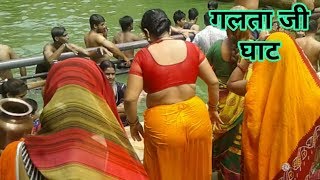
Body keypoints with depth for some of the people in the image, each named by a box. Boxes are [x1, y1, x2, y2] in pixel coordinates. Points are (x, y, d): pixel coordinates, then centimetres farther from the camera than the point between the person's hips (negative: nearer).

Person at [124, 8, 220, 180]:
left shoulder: (143, 56, -10)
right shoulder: (191, 48, -1)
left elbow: (130, 98, -14)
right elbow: (213, 82, 2)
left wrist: (133, 123, 4)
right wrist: (212, 108, 18)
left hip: (163, 123, -3)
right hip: (196, 117, 3)